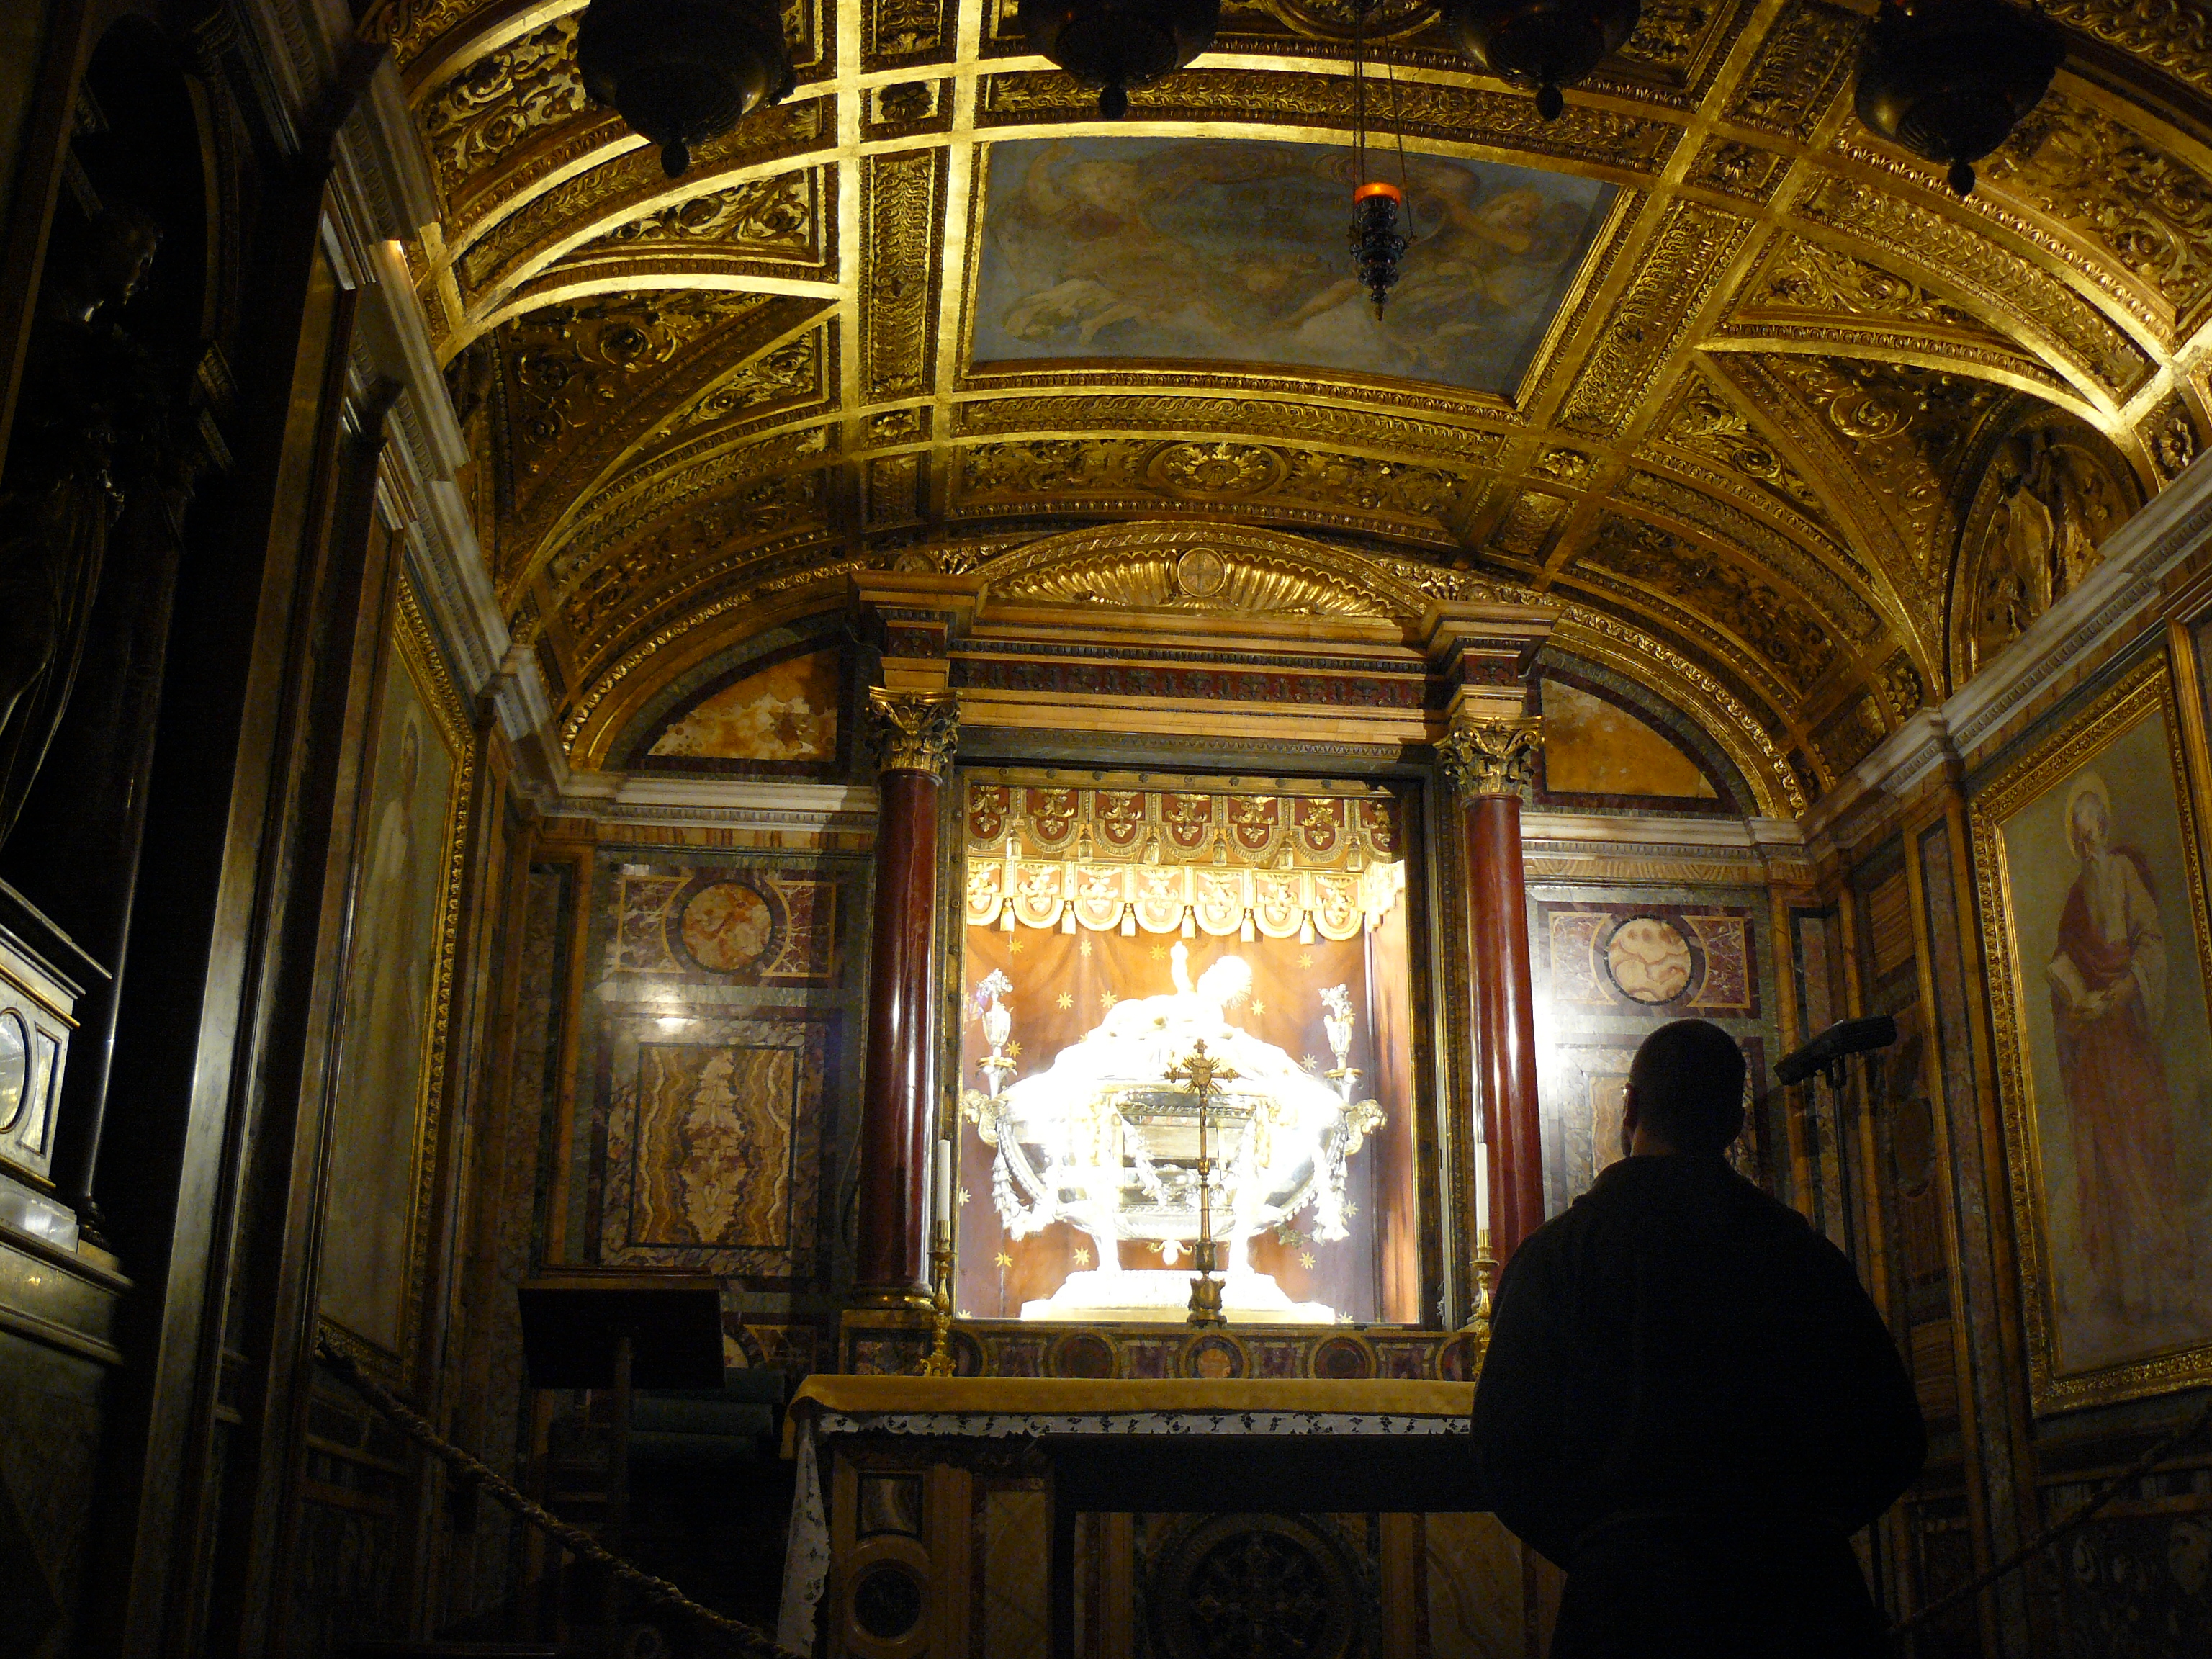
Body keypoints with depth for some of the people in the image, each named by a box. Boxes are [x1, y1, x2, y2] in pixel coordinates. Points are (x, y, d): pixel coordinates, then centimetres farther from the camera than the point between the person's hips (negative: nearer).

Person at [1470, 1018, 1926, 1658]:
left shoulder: (1554, 1253, 0)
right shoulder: (1806, 1253, 6)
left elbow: (1505, 1456, -5)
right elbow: (1895, 1442, 7)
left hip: (1634, 1602, -2)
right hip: (1806, 1594, 2)